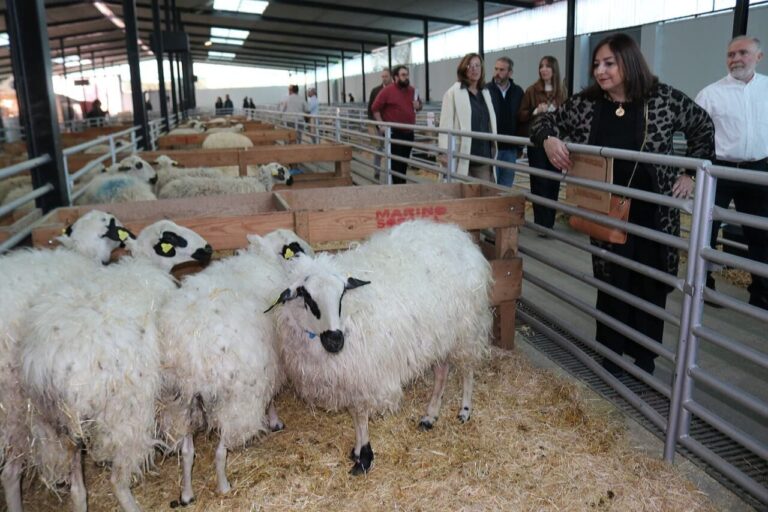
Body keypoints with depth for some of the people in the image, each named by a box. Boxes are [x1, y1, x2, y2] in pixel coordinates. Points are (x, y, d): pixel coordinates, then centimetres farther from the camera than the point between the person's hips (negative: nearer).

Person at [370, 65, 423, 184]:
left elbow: (419, 104, 25)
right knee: (396, 161, -6)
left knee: (404, 161, 12)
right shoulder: (387, 90, -8)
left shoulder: (412, 91, 10)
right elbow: (375, 108, -7)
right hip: (394, 132, -6)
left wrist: (418, 105, 0)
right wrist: (381, 125, -12)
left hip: (408, 132, 6)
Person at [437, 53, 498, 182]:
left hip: (484, 155, 6)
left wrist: (493, 146, 16)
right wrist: (444, 151, -16)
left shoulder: (485, 92, 16)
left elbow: (490, 122, 19)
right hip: (463, 155, -5)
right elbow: (446, 123, -9)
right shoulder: (453, 92, -3)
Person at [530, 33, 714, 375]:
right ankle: (610, 357, 22)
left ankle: (644, 358, 26)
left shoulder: (665, 99, -6)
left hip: (654, 214, 0)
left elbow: (703, 128, 8)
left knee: (650, 286, 9)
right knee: (611, 284, 7)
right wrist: (548, 139, -15)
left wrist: (692, 173, 2)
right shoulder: (585, 104, -3)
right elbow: (544, 122, 7)